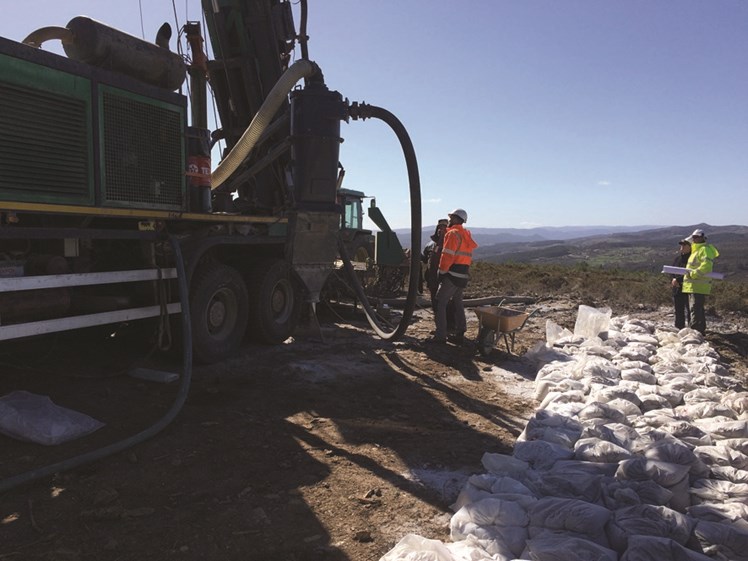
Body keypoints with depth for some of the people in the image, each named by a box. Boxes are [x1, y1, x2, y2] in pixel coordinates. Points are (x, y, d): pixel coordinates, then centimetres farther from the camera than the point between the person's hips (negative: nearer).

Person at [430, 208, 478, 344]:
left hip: (452, 274, -9)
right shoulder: (466, 235, 17)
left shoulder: (453, 233, -11)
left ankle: (440, 335, -4)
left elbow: (447, 255, -17)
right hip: (463, 275, 9)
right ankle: (460, 334, 19)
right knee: (457, 303, 16)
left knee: (440, 303, -3)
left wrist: (442, 272, -12)